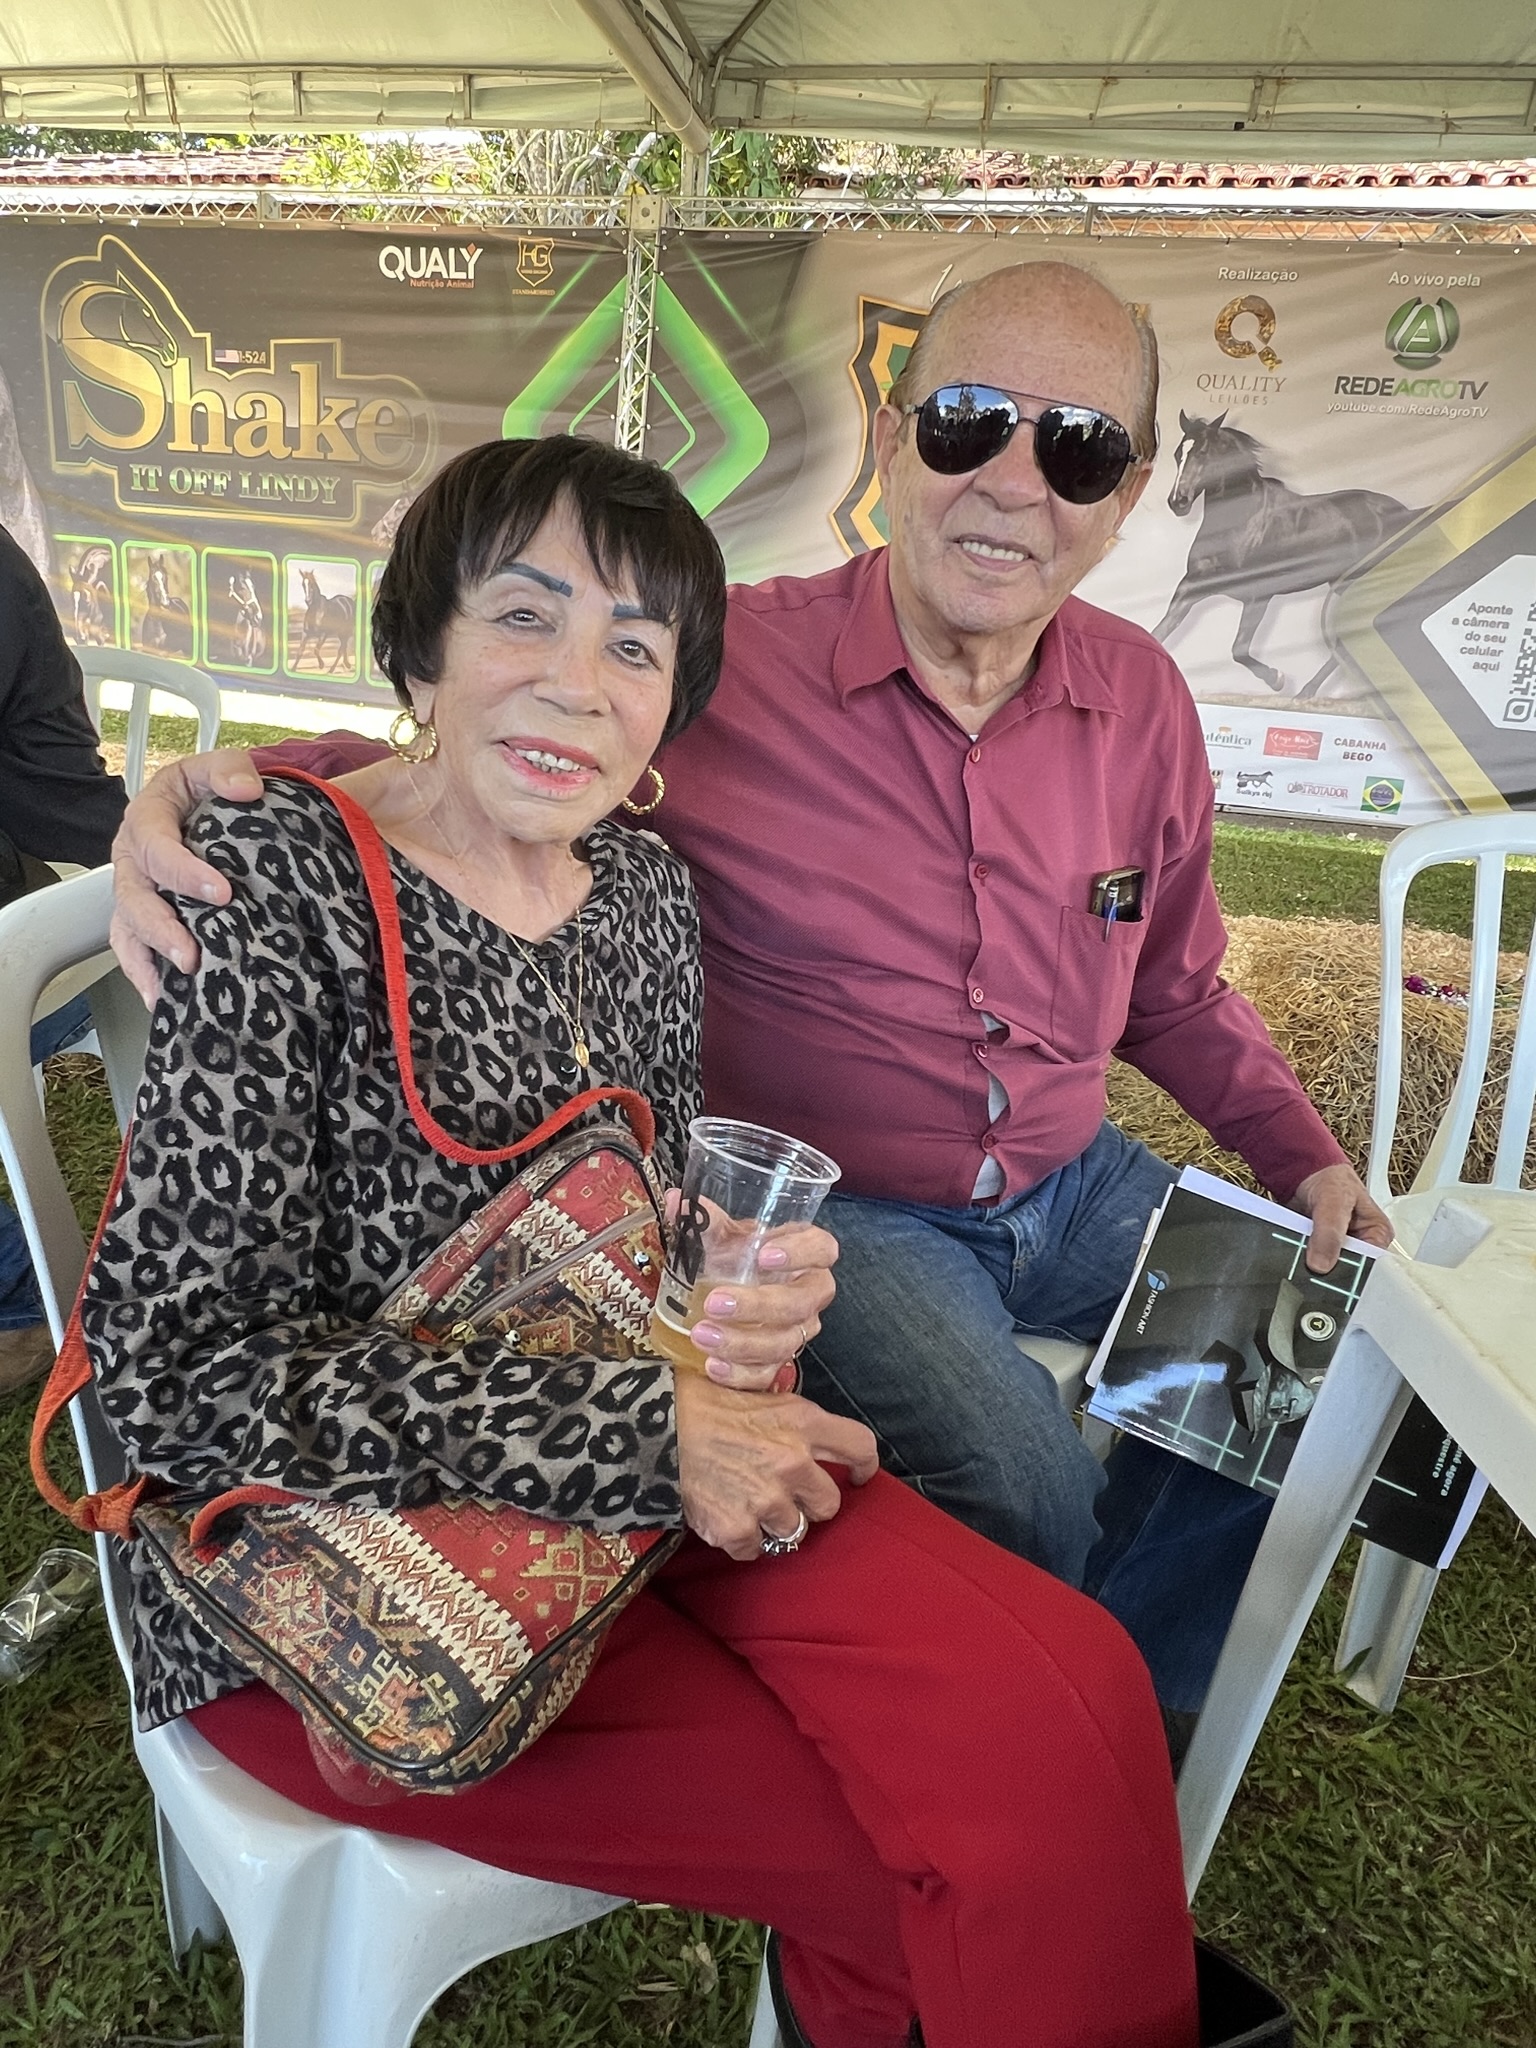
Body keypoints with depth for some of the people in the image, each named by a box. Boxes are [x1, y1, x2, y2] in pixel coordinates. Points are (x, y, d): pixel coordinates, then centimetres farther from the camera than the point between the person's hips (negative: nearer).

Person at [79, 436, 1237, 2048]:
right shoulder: (284, 886, -16)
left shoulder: (644, 887, 3)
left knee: (1068, 1705, -15)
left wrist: (737, 1292, -10)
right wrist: (642, 1432, -22)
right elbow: (179, 1373, -19)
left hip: (639, 1484, 5)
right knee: (933, 1864, -13)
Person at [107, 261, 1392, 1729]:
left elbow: (1173, 990, 13)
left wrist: (1305, 1158, 3)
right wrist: (206, 788, -28)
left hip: (1073, 1186, 7)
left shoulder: (1142, 701, -1)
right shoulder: (726, 663, -17)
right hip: (830, 1208, -6)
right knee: (1025, 1493, -26)